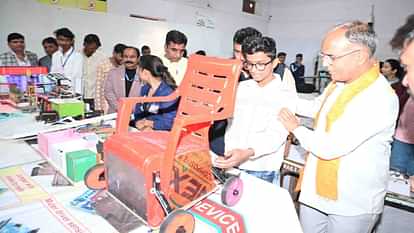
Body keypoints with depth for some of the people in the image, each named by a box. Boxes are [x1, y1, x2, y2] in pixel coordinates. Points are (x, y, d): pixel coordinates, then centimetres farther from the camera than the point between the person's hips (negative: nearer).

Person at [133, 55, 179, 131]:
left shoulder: (167, 92, -16)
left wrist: (151, 124, -18)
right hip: (144, 128, 8)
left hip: (159, 131, -8)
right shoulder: (145, 88, 11)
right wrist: (139, 121, -5)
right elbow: (138, 110, 15)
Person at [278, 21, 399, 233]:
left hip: (352, 206, -7)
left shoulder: (380, 98, -26)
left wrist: (296, 129, -10)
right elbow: (316, 108, 20)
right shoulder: (340, 83, 1)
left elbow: (329, 148, -28)